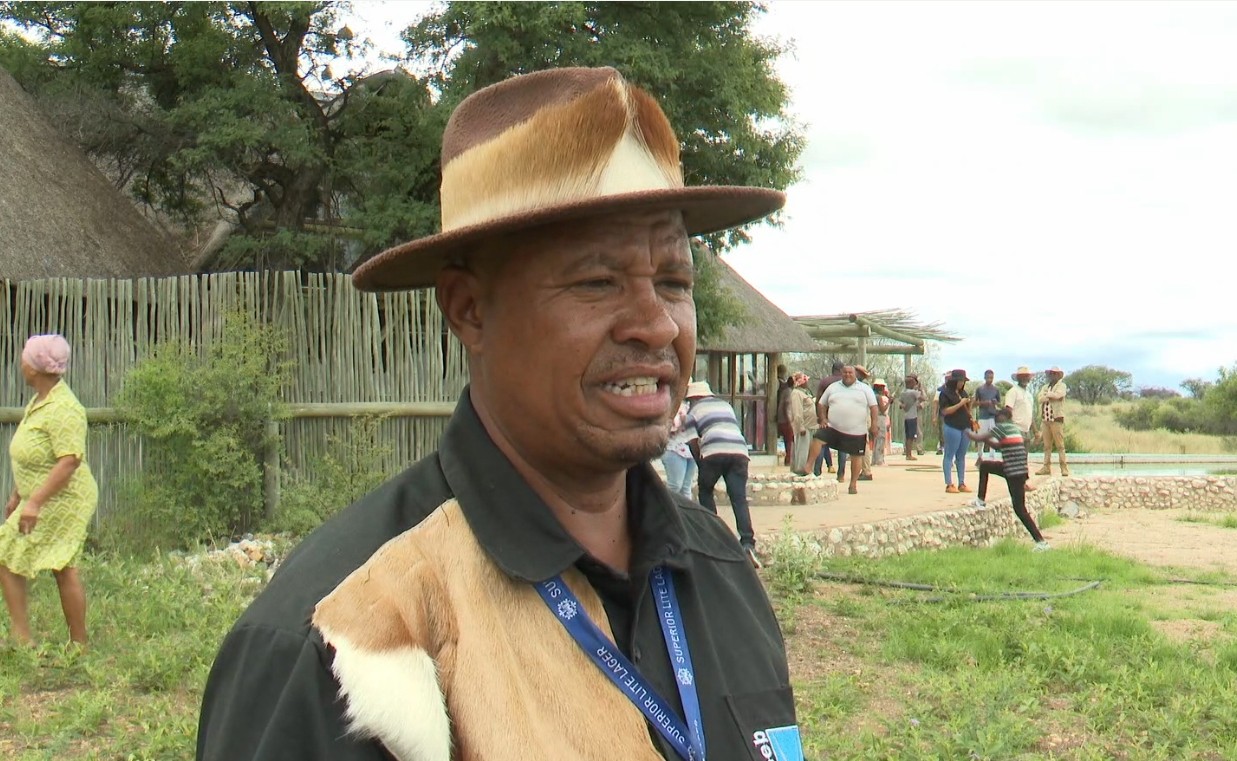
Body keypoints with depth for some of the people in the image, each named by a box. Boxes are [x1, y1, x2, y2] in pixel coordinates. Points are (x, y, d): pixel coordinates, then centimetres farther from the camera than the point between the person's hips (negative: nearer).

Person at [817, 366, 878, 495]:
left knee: (856, 456, 3)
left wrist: (873, 424, -7)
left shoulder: (865, 388, 5)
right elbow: (822, 404, 17)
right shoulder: (833, 388, 12)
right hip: (833, 427, 1)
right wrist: (823, 418, 3)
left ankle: (853, 484, 15)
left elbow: (873, 406, 1)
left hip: (857, 431, -1)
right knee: (818, 438, -19)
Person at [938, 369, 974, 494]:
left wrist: (969, 403, 1)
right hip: (952, 427, -7)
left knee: (962, 457, 10)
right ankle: (949, 485, -4)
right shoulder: (945, 393, -7)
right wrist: (960, 404, -17)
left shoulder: (963, 393, 15)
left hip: (965, 427, 7)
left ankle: (962, 484, 13)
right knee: (949, 456, -4)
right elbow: (945, 411, -15)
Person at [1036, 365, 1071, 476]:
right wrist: (1051, 396, -10)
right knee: (1047, 445, 6)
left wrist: (1047, 394, 0)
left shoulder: (1061, 385, 5)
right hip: (1045, 419, 5)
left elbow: (1058, 395, -16)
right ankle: (1046, 467, 8)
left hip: (1057, 419, -5)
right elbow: (1039, 398, 3)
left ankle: (1064, 468, -7)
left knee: (1060, 445, -8)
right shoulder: (1045, 387, 21)